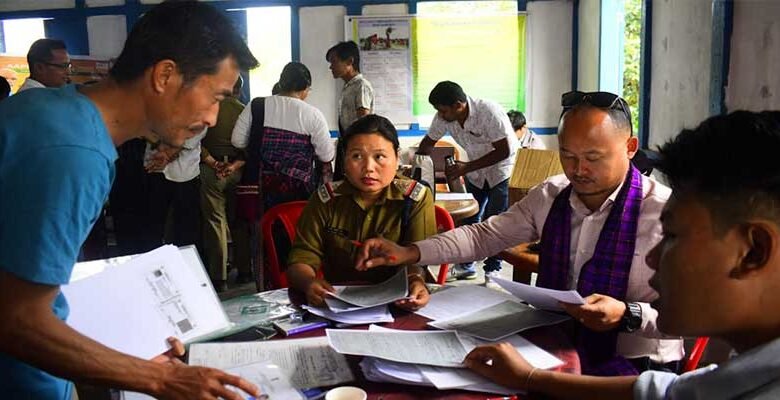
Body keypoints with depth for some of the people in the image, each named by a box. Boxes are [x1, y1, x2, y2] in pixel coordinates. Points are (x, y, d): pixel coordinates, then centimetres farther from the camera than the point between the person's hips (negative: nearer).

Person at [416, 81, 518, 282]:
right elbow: (429, 142, 1)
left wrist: (466, 168, -30)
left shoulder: (489, 112, -31)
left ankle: (493, 269, 4)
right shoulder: (444, 117, -13)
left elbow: (504, 151, -28)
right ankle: (465, 265, 21)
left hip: (502, 169, -6)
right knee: (469, 218, 8)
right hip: (476, 170, 6)